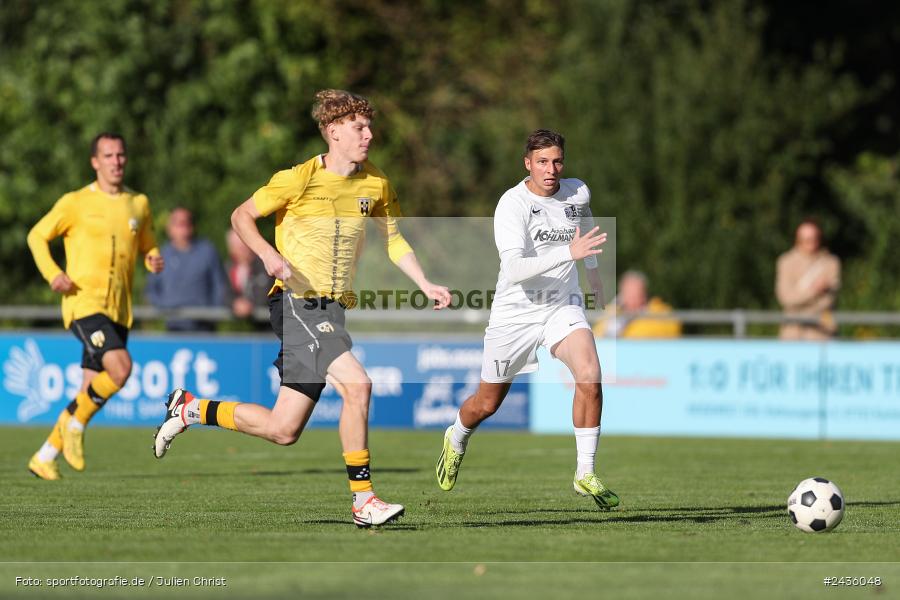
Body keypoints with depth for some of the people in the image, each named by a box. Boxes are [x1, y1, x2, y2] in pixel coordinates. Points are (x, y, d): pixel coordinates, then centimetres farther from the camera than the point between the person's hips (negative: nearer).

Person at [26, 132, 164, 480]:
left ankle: (45, 457, 18)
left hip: (118, 309, 6)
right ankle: (76, 424, -3)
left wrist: (154, 260, -1)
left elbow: (147, 246, 23)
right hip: (84, 303, -5)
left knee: (92, 391, 5)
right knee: (120, 367, -26)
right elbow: (37, 236, 6)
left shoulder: (139, 204, 12)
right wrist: (52, 274, -10)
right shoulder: (76, 203, -2)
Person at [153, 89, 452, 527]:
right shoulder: (300, 179, -10)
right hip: (296, 301, -7)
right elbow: (241, 215, -1)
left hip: (332, 309, 7)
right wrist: (269, 254, -18)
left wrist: (425, 285, 7)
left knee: (283, 430, 5)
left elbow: (394, 240, 21)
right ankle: (363, 502, -19)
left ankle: (190, 409, 27)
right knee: (356, 384, -26)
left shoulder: (376, 185, 8)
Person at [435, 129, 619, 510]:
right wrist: (568, 253, -42)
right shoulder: (512, 205, -20)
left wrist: (593, 273, 37)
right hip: (515, 311, -3)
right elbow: (514, 269, -33)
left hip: (563, 306, 3)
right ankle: (456, 439, 47)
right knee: (487, 404, 11)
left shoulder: (578, 193, -2)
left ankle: (585, 474, -14)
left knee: (590, 376, -24)